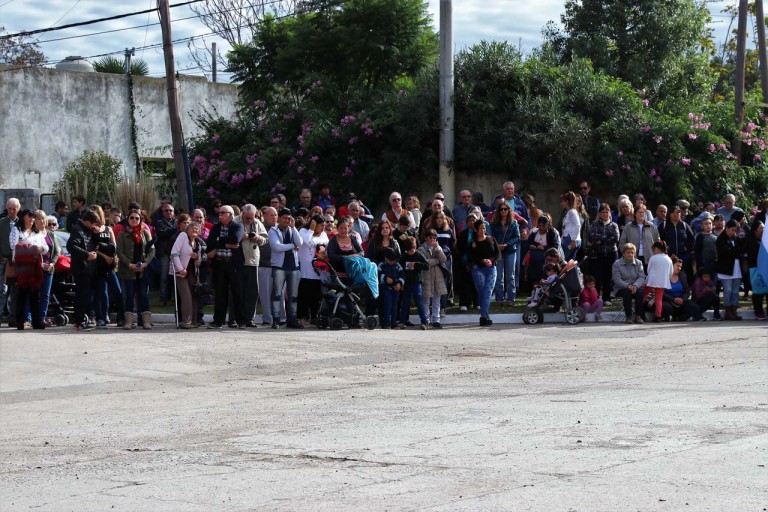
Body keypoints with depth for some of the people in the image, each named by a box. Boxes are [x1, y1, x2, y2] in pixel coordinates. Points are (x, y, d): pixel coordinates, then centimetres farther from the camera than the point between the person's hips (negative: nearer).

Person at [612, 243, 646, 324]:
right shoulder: (617, 264, -1)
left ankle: (638, 316, -21)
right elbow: (617, 279, -11)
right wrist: (628, 286, -27)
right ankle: (628, 317, -24)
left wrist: (635, 285, -23)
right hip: (621, 289, -2)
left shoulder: (638, 263, 9)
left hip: (635, 287, 2)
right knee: (627, 293, -35)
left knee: (640, 292, -30)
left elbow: (642, 277, -3)